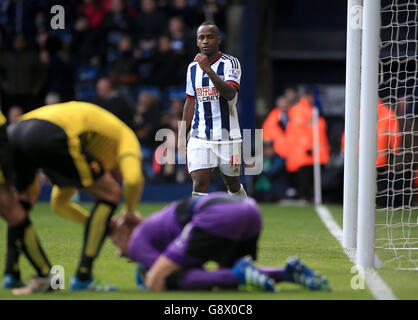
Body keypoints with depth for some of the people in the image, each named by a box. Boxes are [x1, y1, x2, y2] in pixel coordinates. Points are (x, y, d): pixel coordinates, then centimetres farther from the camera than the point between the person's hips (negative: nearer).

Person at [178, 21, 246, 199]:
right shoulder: (193, 68, 9)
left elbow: (230, 93, -25)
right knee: (199, 186, -13)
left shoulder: (230, 63, -7)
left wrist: (209, 70, -36)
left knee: (233, 186, 11)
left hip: (227, 137, -3)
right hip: (199, 138, 3)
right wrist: (182, 136, 15)